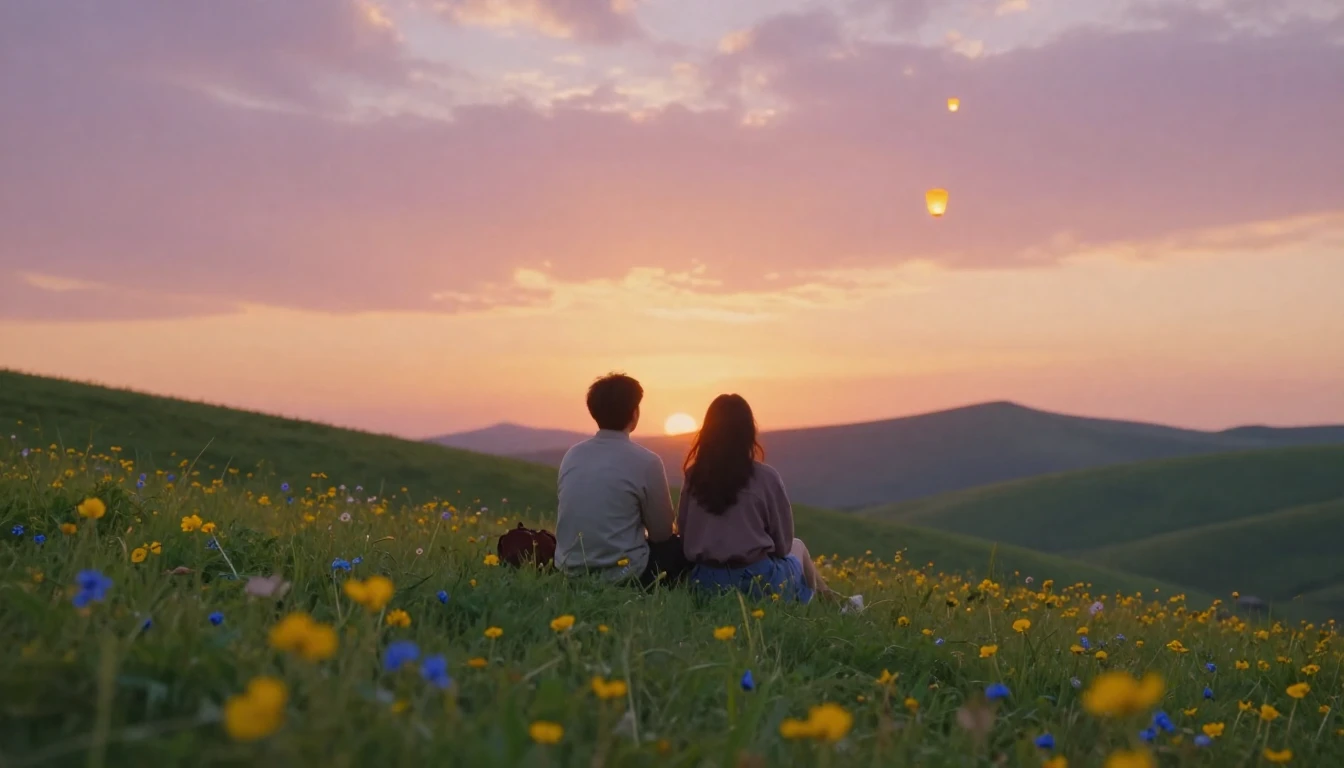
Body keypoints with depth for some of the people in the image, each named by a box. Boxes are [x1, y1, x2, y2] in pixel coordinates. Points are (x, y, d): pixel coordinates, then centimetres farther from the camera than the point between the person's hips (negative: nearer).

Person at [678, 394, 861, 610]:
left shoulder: (693, 476, -2)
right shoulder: (764, 477, -12)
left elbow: (684, 534, 6)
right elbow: (783, 543, -3)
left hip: (705, 582, 4)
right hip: (757, 580, -4)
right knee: (797, 546, 29)